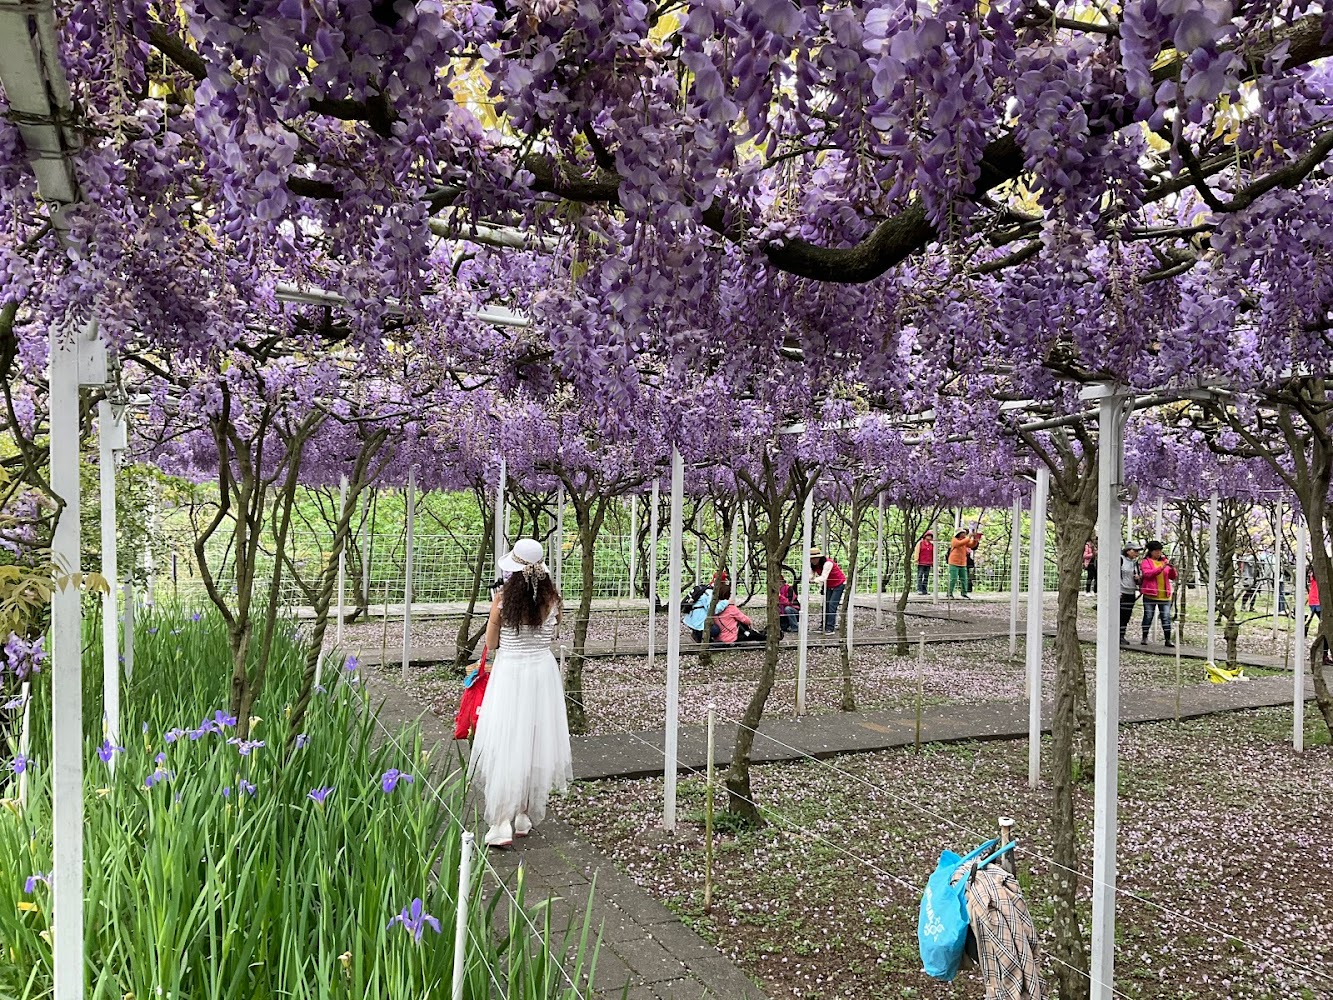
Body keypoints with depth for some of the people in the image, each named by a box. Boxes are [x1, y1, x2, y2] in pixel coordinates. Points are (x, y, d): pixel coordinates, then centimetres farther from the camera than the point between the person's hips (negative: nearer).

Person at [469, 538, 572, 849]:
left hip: (509, 672, -3)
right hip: (543, 671, 3)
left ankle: (502, 825, -1)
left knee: (505, 745, 2)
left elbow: (491, 643, -1)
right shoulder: (551, 598, -4)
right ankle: (525, 817, 24)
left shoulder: (503, 598, -12)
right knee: (536, 742, 13)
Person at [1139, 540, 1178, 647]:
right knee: (1148, 616, 3)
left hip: (1164, 595, 3)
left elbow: (1174, 577, 11)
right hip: (1150, 594, -3)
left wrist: (1172, 568, -9)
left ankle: (1167, 640, 2)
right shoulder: (1146, 562, 3)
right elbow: (1147, 574, -16)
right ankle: (1145, 638, 13)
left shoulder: (1164, 561, 14)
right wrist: (1161, 567, -22)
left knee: (1166, 617, -1)